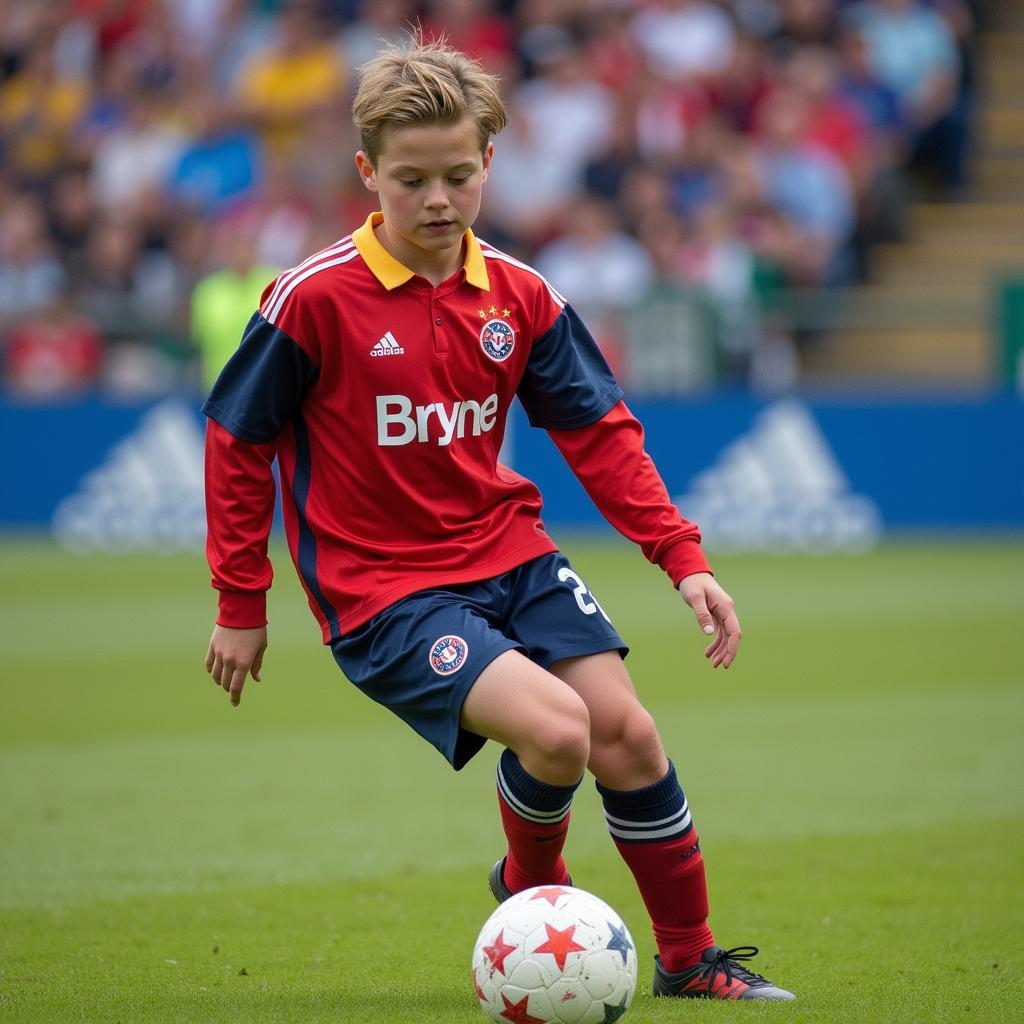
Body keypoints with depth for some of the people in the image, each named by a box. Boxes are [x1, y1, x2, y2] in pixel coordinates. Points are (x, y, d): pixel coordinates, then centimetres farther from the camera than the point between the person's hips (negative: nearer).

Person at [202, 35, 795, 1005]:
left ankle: (689, 959, 11)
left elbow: (601, 432, 7)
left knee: (626, 731, -8)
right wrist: (241, 606, -1)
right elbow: (237, 439, -4)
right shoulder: (316, 298, -13)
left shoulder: (519, 297, 1)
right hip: (382, 590, -5)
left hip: (505, 553, 5)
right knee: (555, 729, -24)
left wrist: (684, 558, -3)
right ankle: (530, 885, 9)